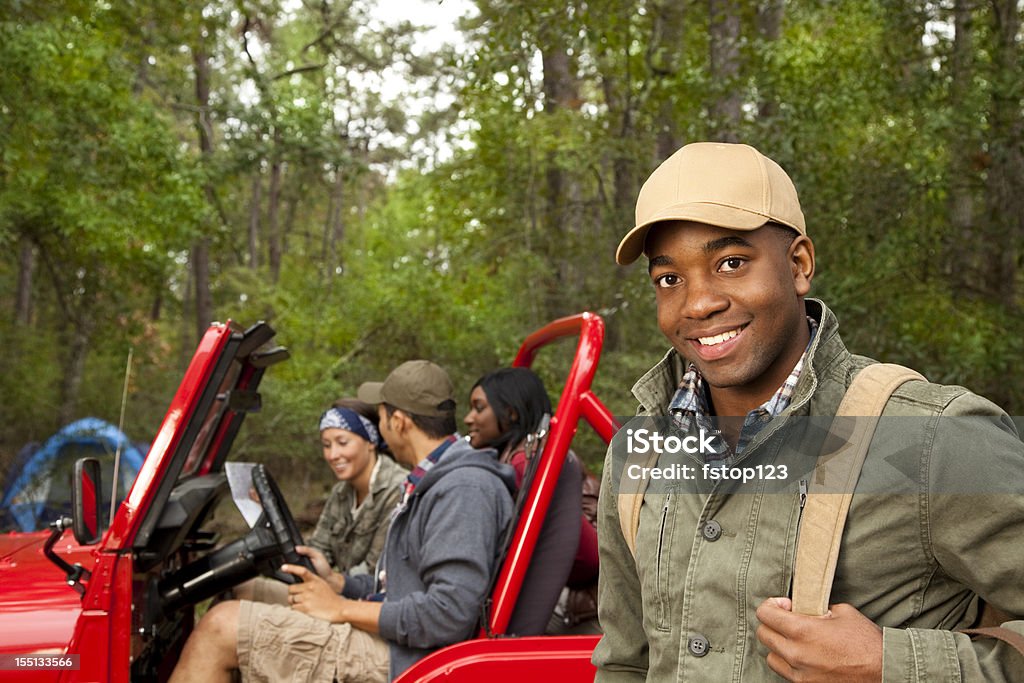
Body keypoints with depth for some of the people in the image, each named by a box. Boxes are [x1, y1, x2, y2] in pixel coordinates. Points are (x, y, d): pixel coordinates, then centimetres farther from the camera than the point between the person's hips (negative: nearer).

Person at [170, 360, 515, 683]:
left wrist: (342, 609, -17)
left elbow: (450, 613, -27)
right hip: (392, 641, 11)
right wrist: (339, 584, 9)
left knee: (220, 627, -14)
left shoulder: (464, 489, -19)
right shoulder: (440, 481, 15)